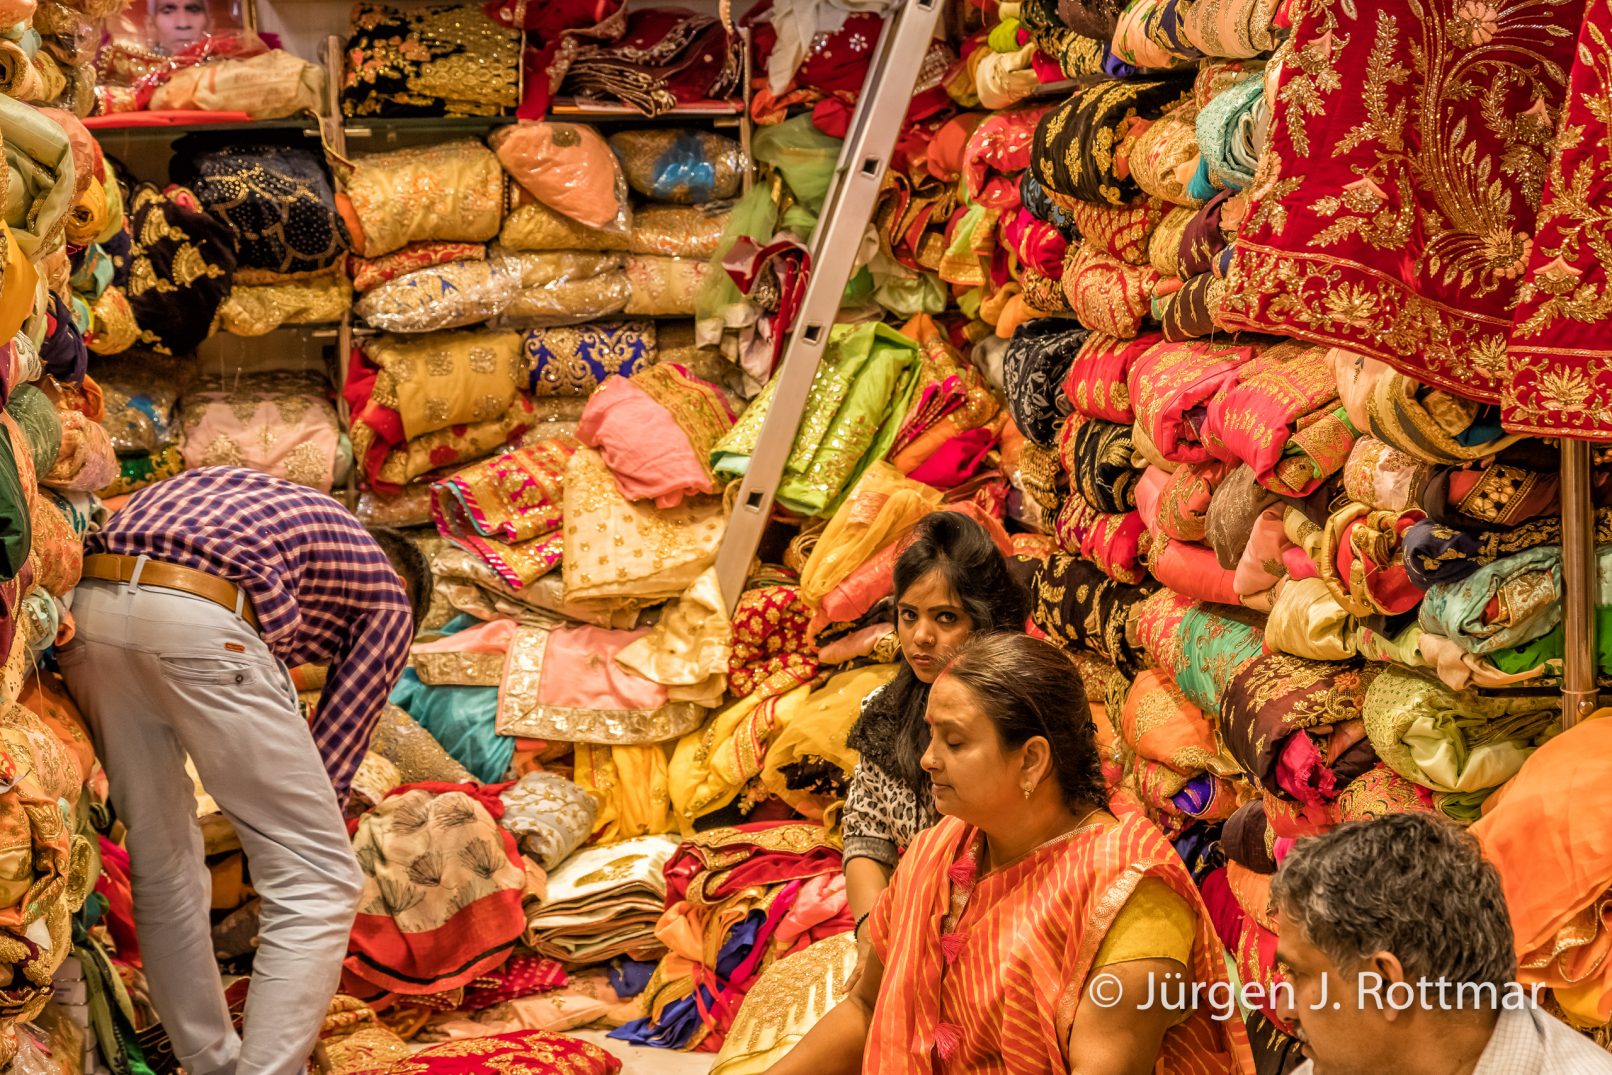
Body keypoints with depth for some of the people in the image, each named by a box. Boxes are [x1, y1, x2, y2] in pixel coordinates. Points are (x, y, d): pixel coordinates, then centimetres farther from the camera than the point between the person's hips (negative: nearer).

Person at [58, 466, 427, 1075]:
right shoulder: (389, 596, 22)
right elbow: (332, 758, 18)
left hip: (83, 610, 7)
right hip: (199, 625, -7)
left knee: (161, 863, 20)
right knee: (320, 882, 3)